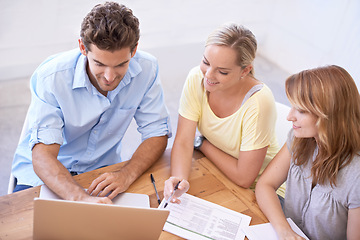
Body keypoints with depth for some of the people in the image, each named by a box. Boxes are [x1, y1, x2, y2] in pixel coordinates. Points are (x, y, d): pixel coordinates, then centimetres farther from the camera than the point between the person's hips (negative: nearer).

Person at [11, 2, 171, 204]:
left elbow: (157, 135, -10)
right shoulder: (51, 76, -23)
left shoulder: (147, 69, -17)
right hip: (47, 174, -1)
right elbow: (42, 157, -27)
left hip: (103, 172, 1)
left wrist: (127, 175, -29)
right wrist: (81, 197, -46)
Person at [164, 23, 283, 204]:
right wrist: (180, 179, -34)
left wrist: (202, 143, -14)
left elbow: (244, 178, -23)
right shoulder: (196, 78, -15)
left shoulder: (258, 102, -29)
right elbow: (183, 141, -15)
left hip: (255, 188, -6)